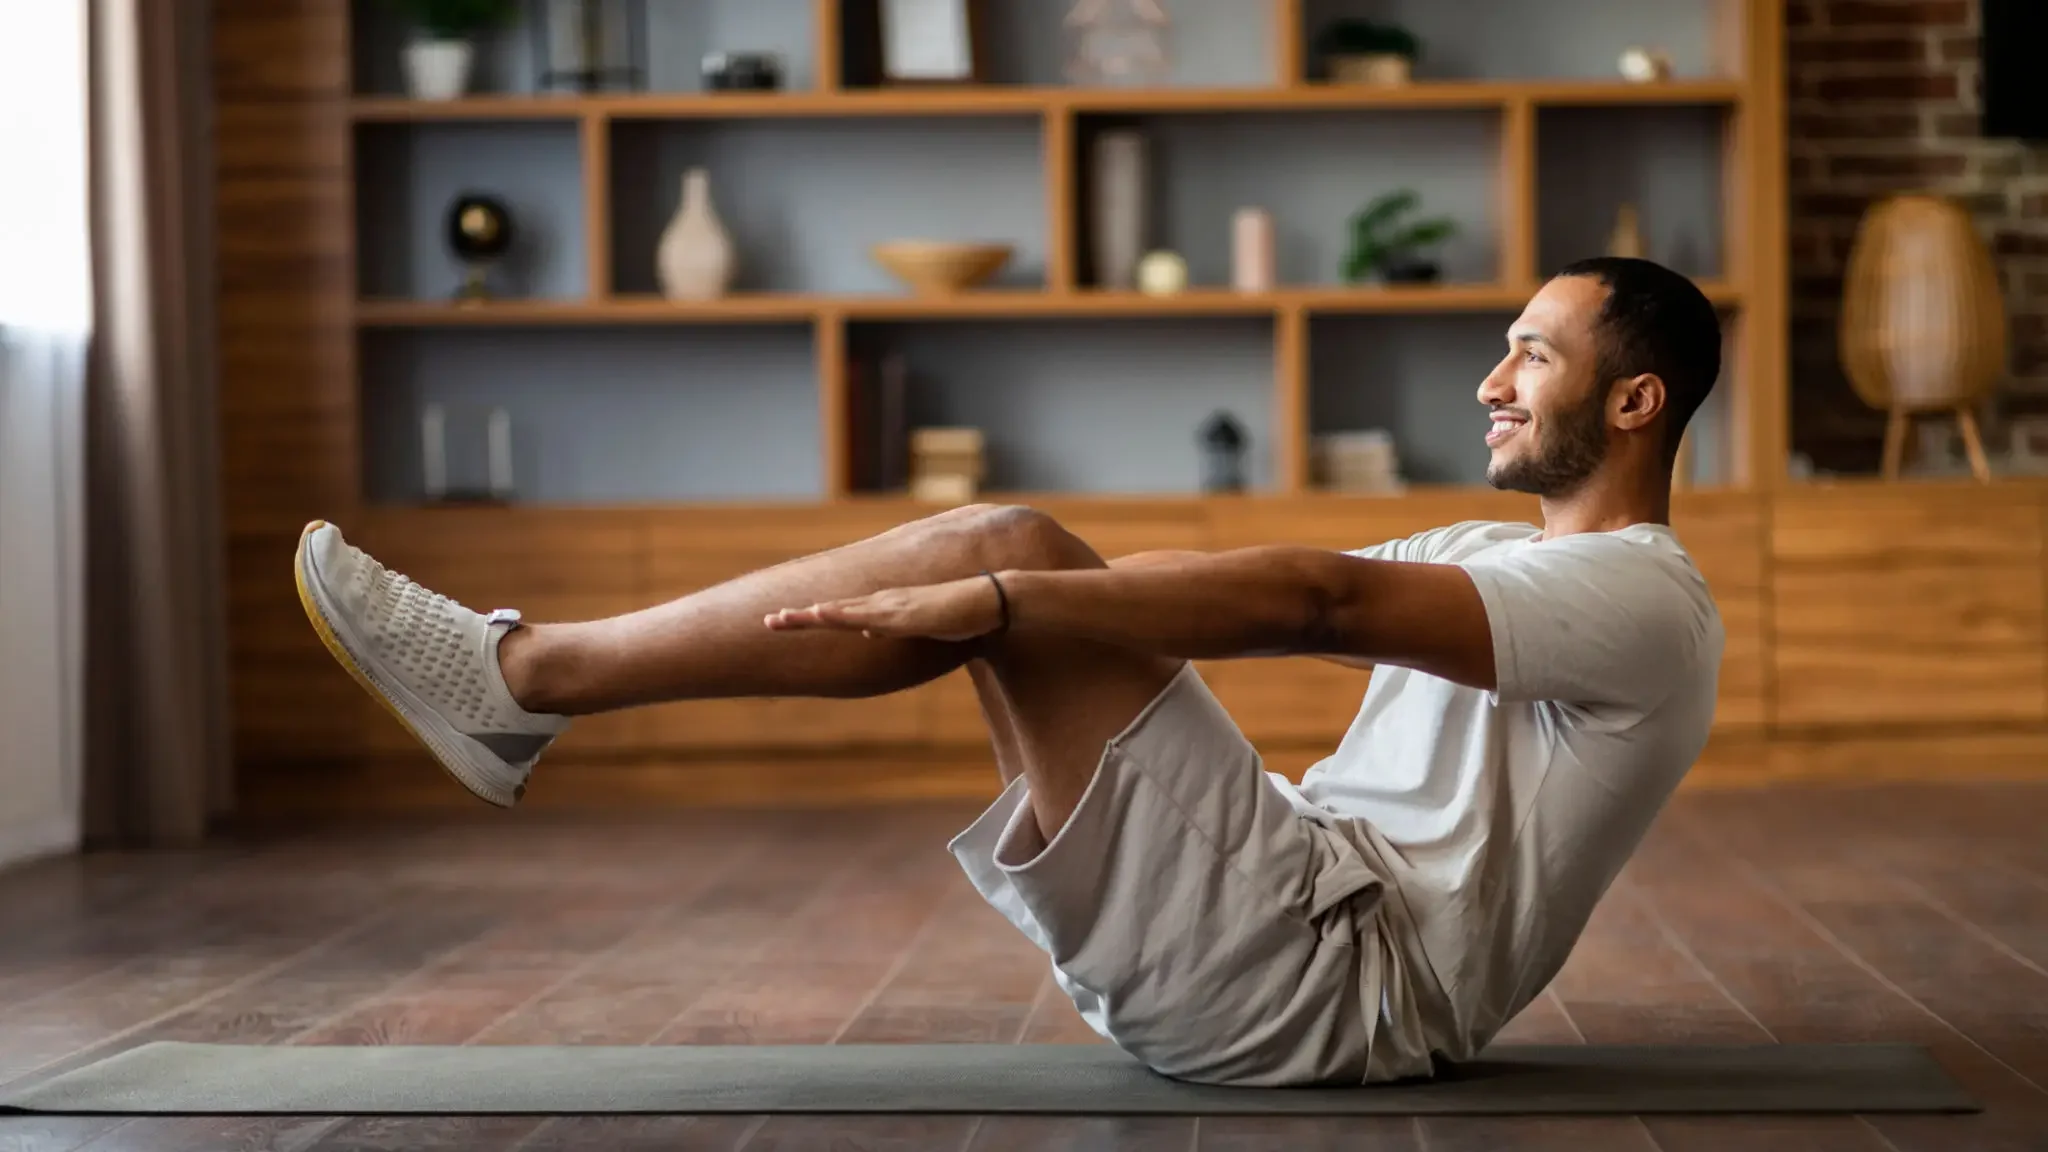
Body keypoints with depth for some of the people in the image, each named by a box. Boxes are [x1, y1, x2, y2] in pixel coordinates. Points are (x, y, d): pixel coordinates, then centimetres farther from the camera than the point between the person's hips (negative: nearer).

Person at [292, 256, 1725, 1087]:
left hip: (1344, 981, -9)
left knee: (1013, 554, -18)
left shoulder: (1642, 601, -9)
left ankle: (526, 676, -15)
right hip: (1302, 924, 9)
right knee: (1007, 559, 0)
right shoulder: (1487, 557, 24)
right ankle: (533, 677, -4)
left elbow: (1319, 601, -22)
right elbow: (1300, 588, 18)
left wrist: (990, 598, -30)